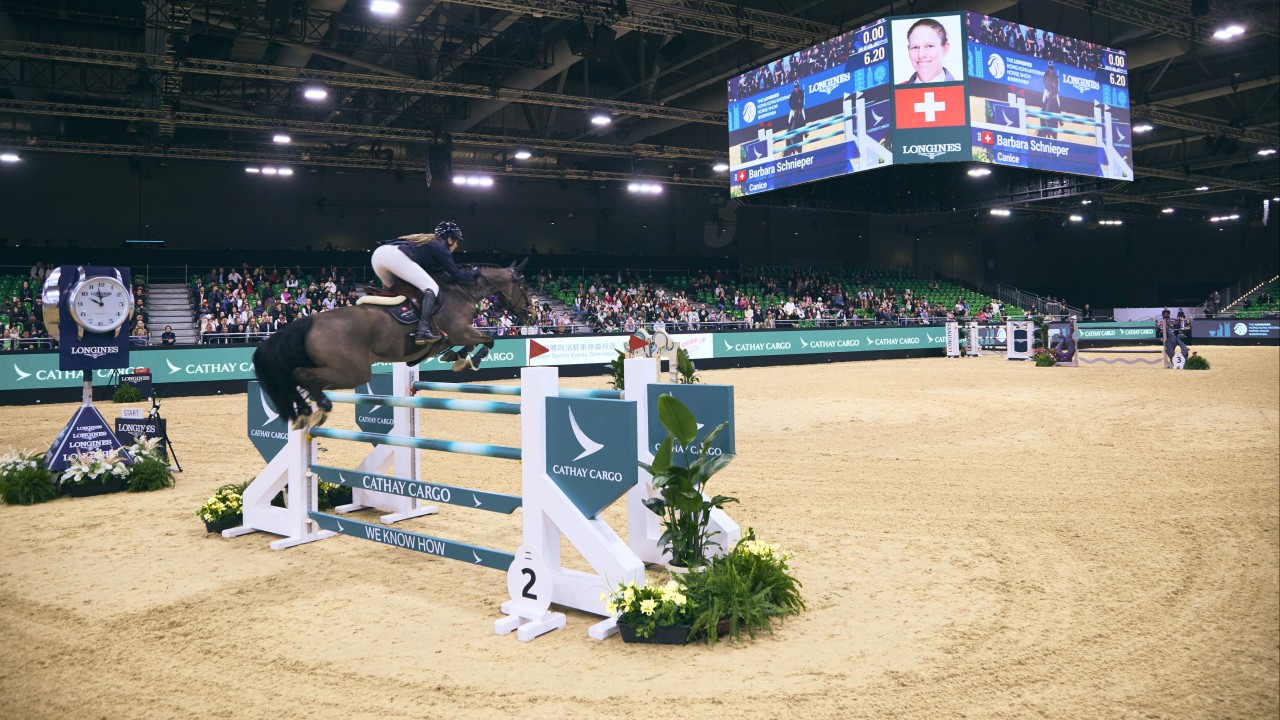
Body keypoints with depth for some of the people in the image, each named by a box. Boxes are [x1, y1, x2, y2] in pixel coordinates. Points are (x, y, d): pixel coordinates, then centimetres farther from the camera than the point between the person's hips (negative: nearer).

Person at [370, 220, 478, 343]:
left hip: (378, 253, 9)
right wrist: (474, 273, 24)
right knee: (432, 287, -6)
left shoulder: (430, 242, 34)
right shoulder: (440, 247, 11)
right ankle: (423, 329, -23)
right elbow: (456, 275, 9)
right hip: (396, 256, -9)